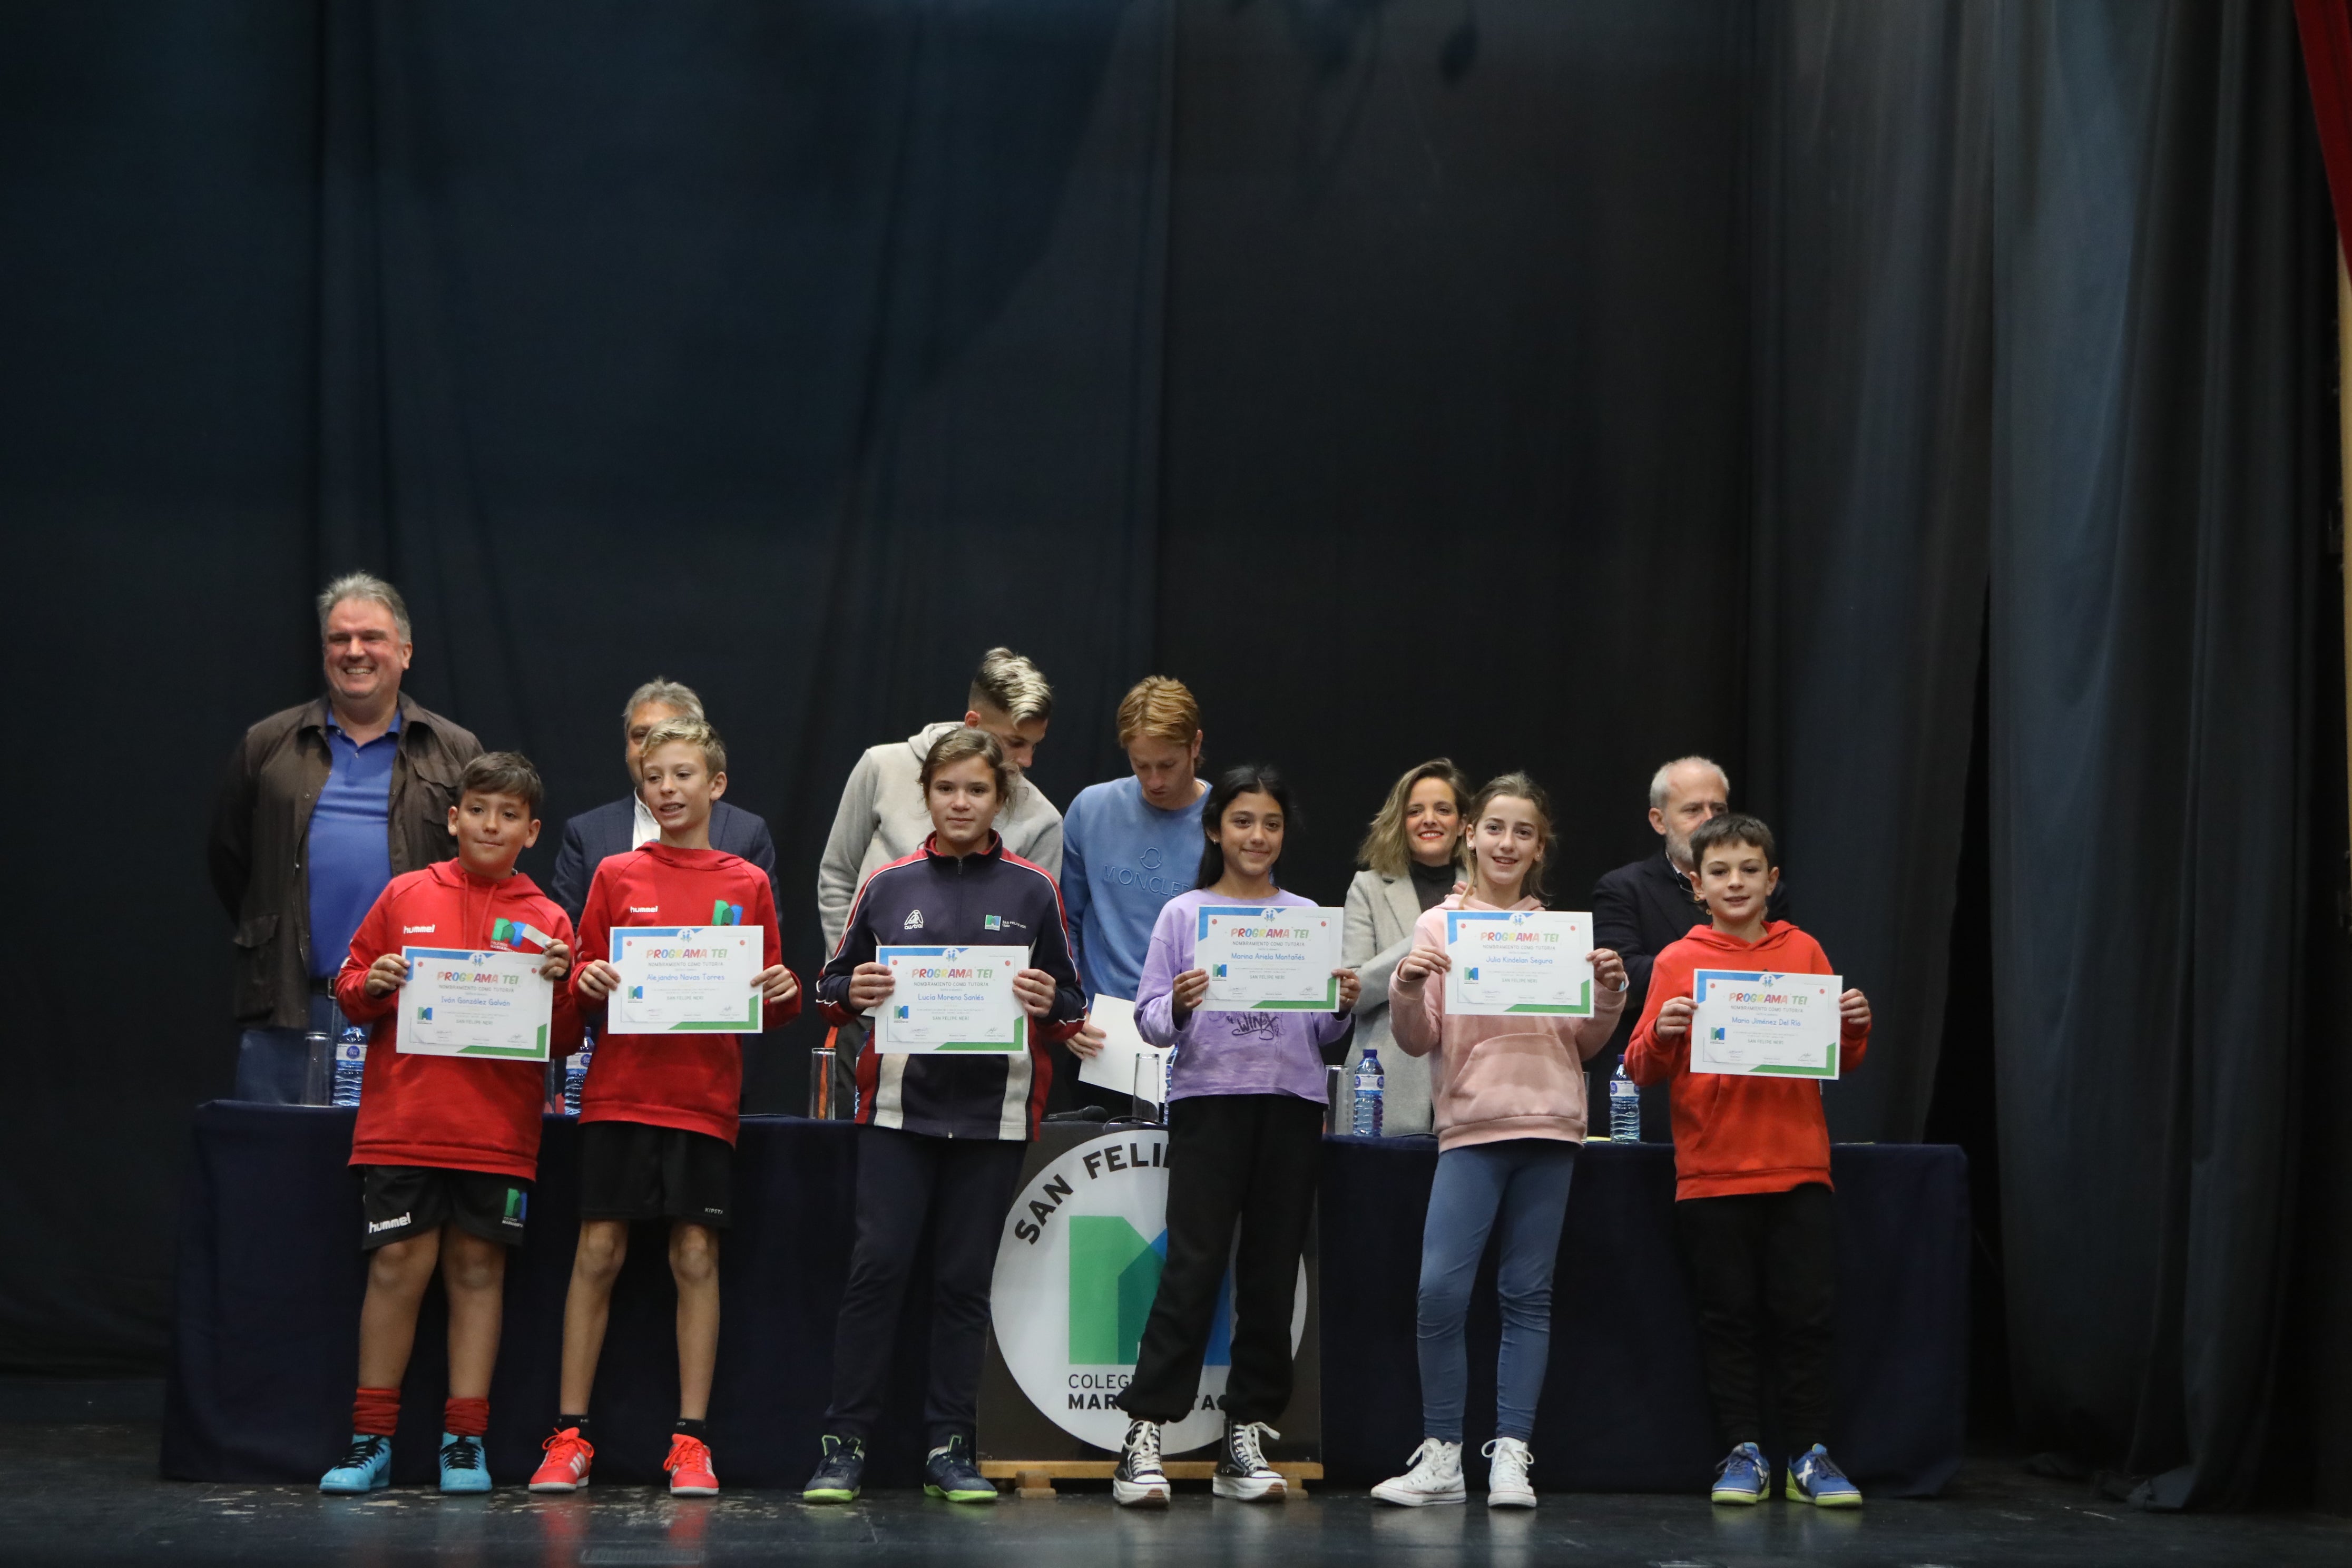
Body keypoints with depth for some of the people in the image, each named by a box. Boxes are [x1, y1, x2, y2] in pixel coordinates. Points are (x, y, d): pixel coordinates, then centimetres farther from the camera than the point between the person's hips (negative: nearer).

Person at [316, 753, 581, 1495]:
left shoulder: (546, 922, 7)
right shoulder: (405, 897, 7)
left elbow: (564, 1040, 8)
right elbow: (349, 989, 13)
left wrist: (559, 988, -11)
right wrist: (369, 987, -8)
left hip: (498, 1130, 1)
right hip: (402, 1121, 0)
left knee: (477, 1268, 4)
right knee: (397, 1265, -2)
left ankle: (464, 1440, 11)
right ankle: (371, 1439, 6)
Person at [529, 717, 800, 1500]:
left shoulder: (748, 885, 8)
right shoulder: (617, 876, 7)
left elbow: (770, 1011, 11)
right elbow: (583, 990, 10)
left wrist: (783, 994, -10)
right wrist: (588, 983, -12)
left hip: (705, 1098, 0)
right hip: (619, 1090, 0)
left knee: (696, 1257, 0)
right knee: (598, 1252, -1)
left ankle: (691, 1442, 5)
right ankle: (570, 1437, 6)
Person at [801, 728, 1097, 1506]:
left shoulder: (1033, 891, 7)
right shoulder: (889, 886, 8)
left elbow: (1071, 1010, 10)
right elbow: (832, 986, 13)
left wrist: (1050, 1006, -12)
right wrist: (855, 992, -9)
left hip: (992, 1114, 0)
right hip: (899, 1106, 0)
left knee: (966, 1279, 4)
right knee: (877, 1266, -6)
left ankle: (951, 1448, 11)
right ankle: (843, 1443, -1)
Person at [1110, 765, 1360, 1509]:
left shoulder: (1308, 918, 13)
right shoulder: (1183, 915, 5)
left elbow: (1322, 1037, 12)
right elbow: (1150, 1021, 0)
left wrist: (1345, 1008, -8)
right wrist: (1178, 1006, -20)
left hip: (1291, 1104, 3)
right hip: (1209, 1098, -3)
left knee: (1272, 1272, 3)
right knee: (1193, 1266, -9)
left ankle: (1246, 1437, 10)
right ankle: (1146, 1435, -8)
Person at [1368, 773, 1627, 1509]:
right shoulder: (1439, 926, 6)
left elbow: (1584, 1045, 15)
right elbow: (1418, 1042, 4)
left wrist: (1608, 995, -3)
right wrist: (1407, 991, -15)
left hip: (1549, 1126, 2)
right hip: (1471, 1125, -2)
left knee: (1527, 1295, 3)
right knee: (1441, 1289, -12)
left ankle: (1511, 1455, 5)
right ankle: (1440, 1457, -3)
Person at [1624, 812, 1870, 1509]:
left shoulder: (1804, 953, 8)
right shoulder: (1678, 962, 3)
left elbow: (1842, 1062, 14)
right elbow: (1643, 1069, 2)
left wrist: (1854, 1029, -7)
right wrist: (1661, 1036, -18)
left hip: (1798, 1170, 1)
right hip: (1712, 1173, -1)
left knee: (1809, 1315, 1)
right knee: (1729, 1317, 4)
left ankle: (1809, 1455, 10)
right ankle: (1744, 1453, 12)